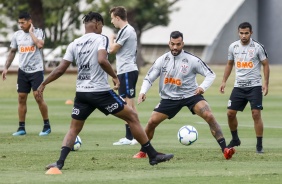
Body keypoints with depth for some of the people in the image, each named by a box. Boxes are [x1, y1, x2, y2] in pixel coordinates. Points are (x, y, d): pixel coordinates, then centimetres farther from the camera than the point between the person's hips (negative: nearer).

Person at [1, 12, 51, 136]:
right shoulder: (17, 35, 7)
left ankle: (47, 126, 2)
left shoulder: (38, 32, -6)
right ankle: (21, 128, 9)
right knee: (21, 98, 3)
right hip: (23, 71, 5)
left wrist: (31, 32, -15)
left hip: (36, 70, -5)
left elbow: (40, 45, -25)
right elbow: (12, 52, 16)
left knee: (38, 97, -10)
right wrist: (6, 67, 10)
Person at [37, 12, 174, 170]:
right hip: (100, 91, -5)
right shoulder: (101, 39, -6)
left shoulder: (74, 44, 9)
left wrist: (44, 84, 17)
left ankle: (60, 162, -4)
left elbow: (61, 69, 7)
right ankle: (153, 155, 5)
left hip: (81, 93, 5)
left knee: (74, 129, 15)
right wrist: (115, 77, -11)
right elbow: (102, 60, -24)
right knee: (132, 116, 5)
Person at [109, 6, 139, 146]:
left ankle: (129, 137, -11)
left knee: (127, 104, -10)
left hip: (126, 71, -10)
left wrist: (111, 39, 6)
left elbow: (112, 50, -10)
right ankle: (134, 136, 13)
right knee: (130, 104, 11)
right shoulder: (130, 30, 17)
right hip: (130, 70, 10)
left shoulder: (125, 31, -14)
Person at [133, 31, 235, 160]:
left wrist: (203, 87, -23)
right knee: (151, 122, -5)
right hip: (169, 97, 2)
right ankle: (142, 152, 19)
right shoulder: (162, 60, -5)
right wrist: (143, 92, -19)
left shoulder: (192, 60, -12)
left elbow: (210, 74, -5)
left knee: (209, 116, -24)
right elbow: (149, 78, 0)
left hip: (191, 95, -2)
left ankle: (225, 149, -24)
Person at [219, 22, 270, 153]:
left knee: (256, 114, -11)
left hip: (255, 86, -4)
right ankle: (235, 140, 24)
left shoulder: (258, 47, -8)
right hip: (239, 86, 4)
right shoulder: (233, 47, 4)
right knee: (230, 113, 2)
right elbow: (229, 64, 17)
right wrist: (224, 81, 11)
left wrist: (266, 84, -9)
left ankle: (259, 146, -5)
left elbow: (265, 65, -2)